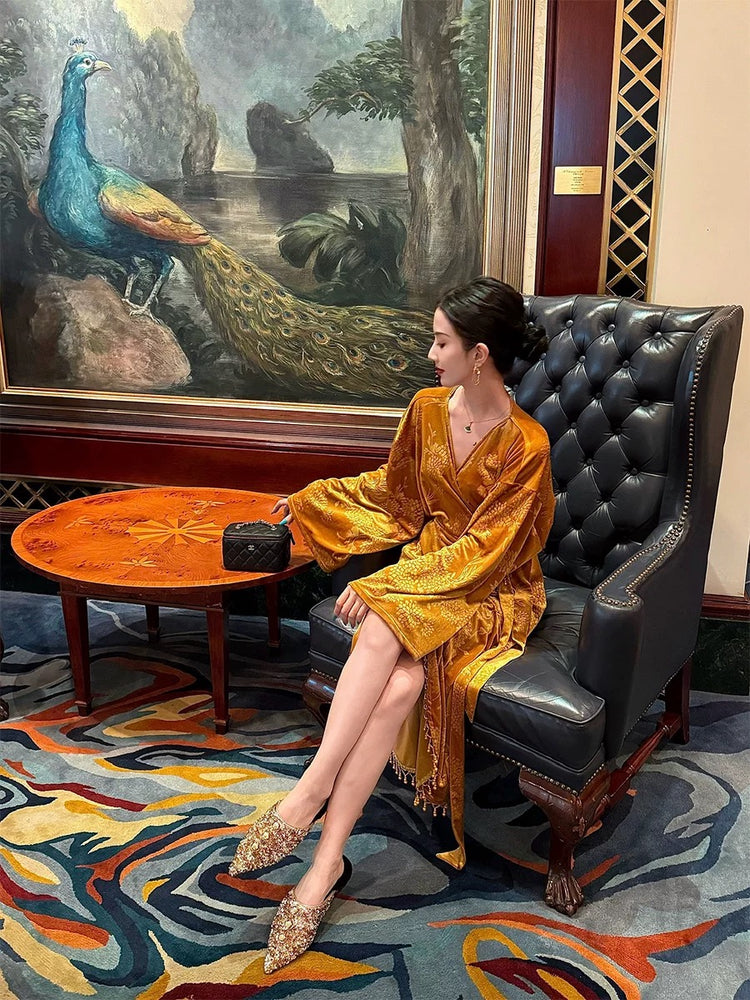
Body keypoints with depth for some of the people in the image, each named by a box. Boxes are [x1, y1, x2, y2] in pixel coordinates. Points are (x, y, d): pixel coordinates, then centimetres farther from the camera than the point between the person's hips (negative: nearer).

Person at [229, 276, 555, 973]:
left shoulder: (525, 446, -17)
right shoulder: (428, 408, 2)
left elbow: (481, 551, -18)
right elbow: (393, 492, 17)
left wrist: (384, 586, -22)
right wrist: (310, 503, 21)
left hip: (490, 589, -4)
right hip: (427, 566, 5)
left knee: (381, 633, -34)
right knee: (397, 682, -28)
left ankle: (307, 794, -24)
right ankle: (325, 867, -27)